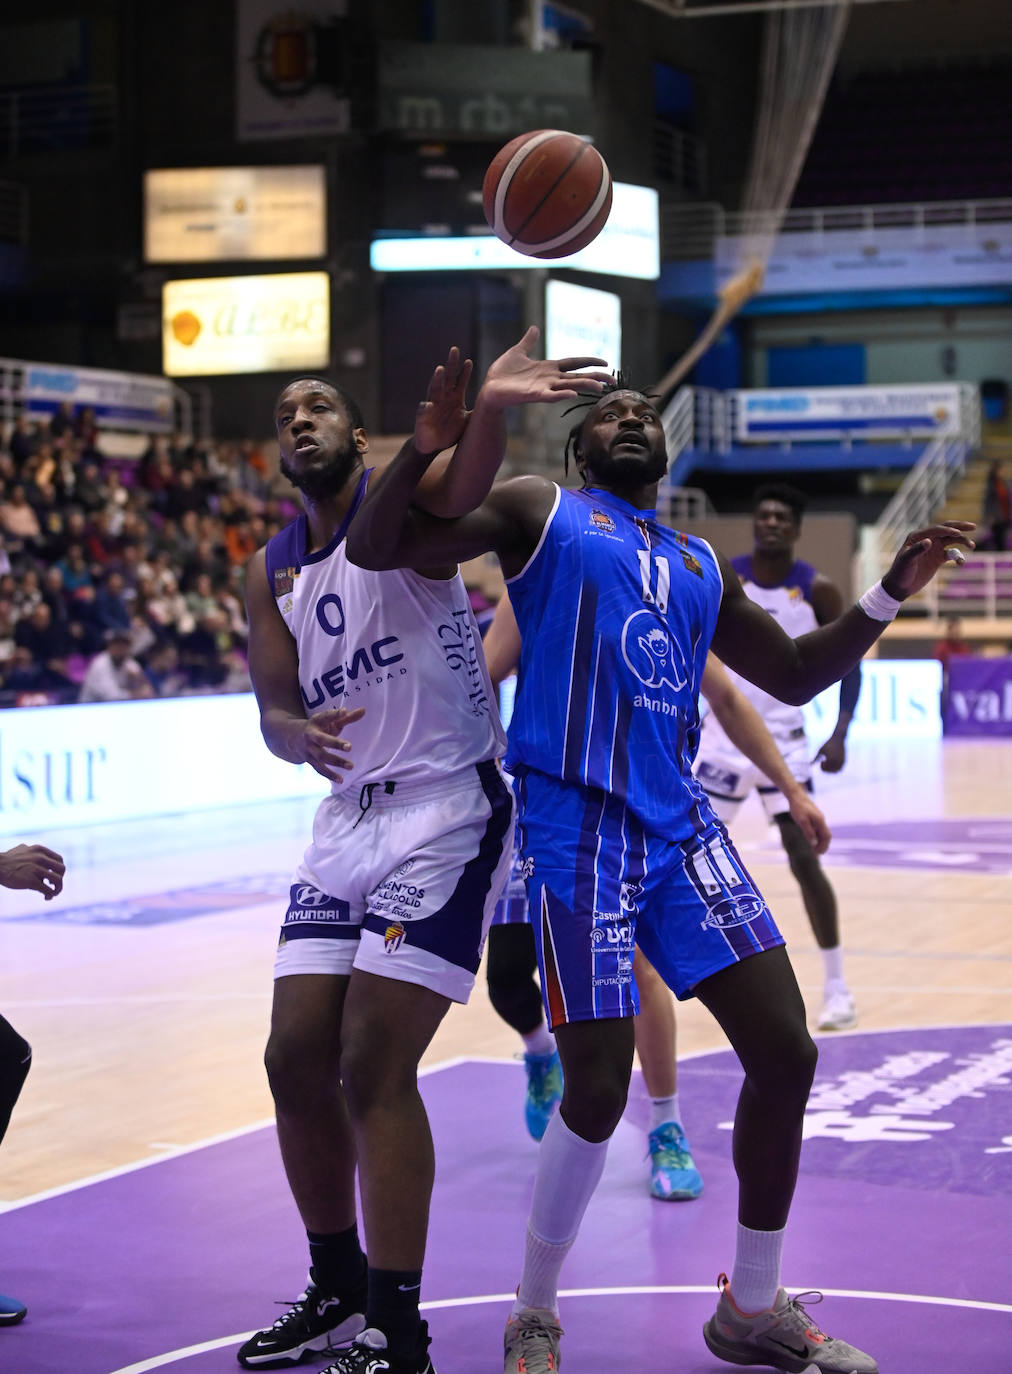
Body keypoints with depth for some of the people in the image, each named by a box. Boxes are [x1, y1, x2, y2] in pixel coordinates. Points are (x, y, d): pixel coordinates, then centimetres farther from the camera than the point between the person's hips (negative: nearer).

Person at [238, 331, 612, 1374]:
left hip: (449, 809, -7)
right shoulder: (270, 573, 12)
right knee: (296, 1062, 6)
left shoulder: (403, 502, -7)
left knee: (374, 1069, -12)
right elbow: (273, 712, 5)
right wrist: (303, 734, -21)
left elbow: (447, 506, -32)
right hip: (350, 815, 7)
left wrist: (481, 419, -56)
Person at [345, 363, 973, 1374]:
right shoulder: (540, 511, 6)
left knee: (784, 1049, 2)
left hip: (681, 826, 6)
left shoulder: (702, 566, 23)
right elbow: (374, 549, -4)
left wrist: (889, 594, 19)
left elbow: (795, 675, 31)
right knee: (598, 1085, -10)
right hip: (576, 825, -6)